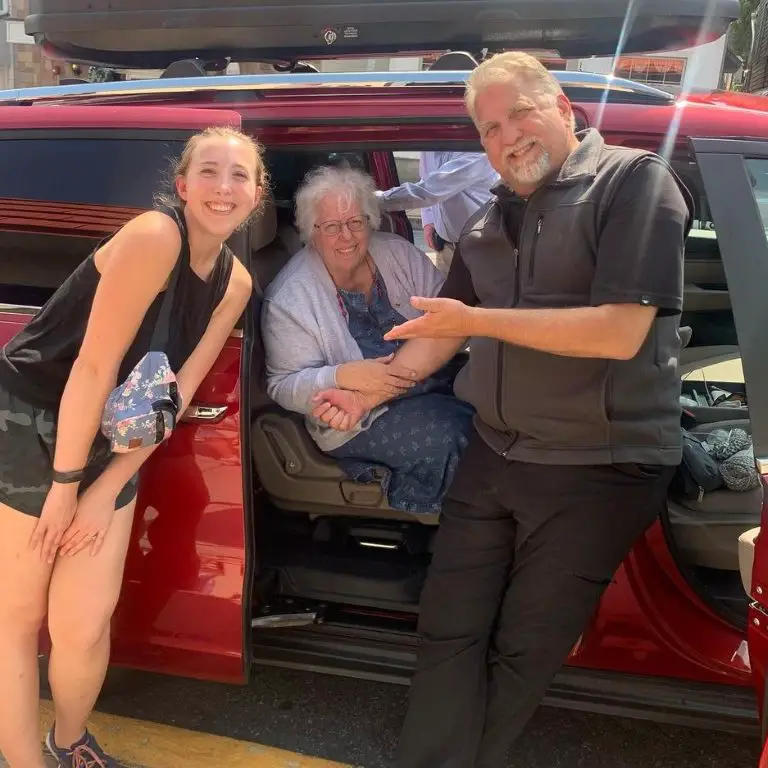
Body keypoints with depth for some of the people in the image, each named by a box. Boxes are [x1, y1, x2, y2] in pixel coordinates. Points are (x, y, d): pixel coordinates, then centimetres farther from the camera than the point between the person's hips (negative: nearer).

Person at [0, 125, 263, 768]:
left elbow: (179, 389, 0)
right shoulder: (153, 235, -23)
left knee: (84, 624, 4)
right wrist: (65, 484, -15)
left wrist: (107, 489, -3)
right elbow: (95, 365, -22)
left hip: (111, 439, 5)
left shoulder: (234, 282, 0)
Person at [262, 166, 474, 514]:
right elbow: (284, 386, -10)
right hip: (360, 419, -5)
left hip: (437, 379, 5)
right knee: (455, 434, -29)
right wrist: (344, 377, -29)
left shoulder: (399, 253, 5)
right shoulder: (289, 298, -7)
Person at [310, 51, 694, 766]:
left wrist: (478, 319, -17)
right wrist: (369, 392, 5)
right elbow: (445, 329, 18)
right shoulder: (492, 219, 11)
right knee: (449, 633, 7)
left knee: (522, 653, 9)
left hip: (600, 468, -6)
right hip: (492, 457, 6)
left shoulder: (635, 179, -11)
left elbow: (620, 331, -22)